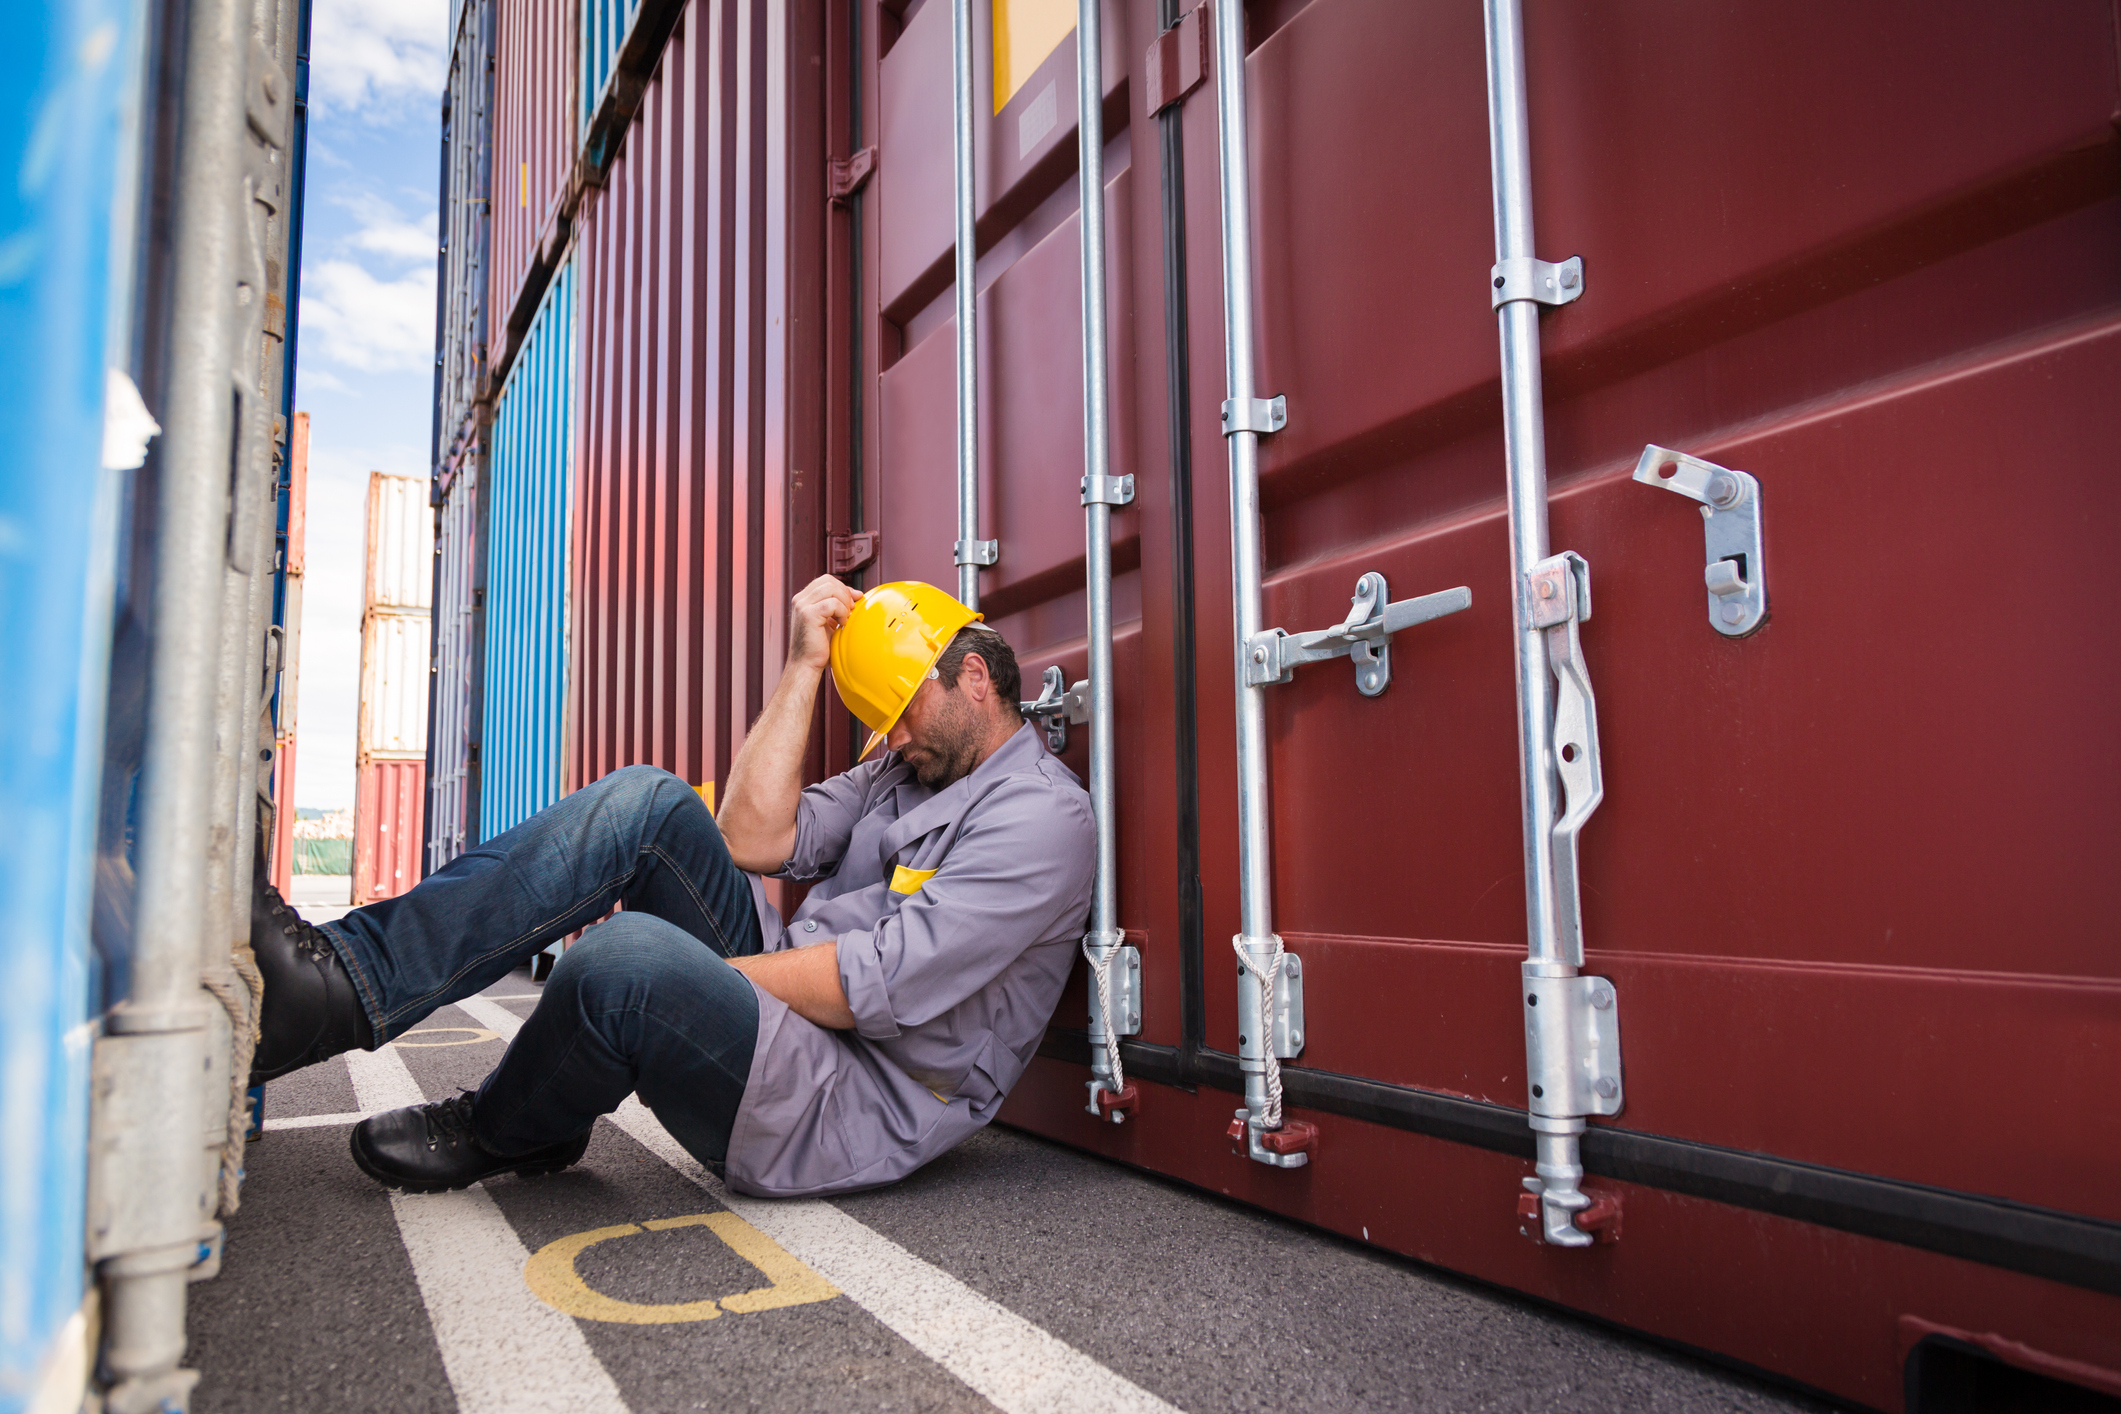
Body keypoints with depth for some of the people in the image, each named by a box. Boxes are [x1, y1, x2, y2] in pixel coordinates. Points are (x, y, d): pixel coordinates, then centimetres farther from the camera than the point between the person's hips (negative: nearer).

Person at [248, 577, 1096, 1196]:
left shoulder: (1041, 816, -10)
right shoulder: (911, 767, 18)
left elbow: (877, 987, -19)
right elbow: (753, 838, 4)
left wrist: (701, 972, -13)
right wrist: (803, 667, 3)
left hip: (854, 1110, -8)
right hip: (792, 1007, 8)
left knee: (627, 957, -34)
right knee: (647, 804, -11)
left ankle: (500, 1136, 1)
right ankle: (343, 985, -16)